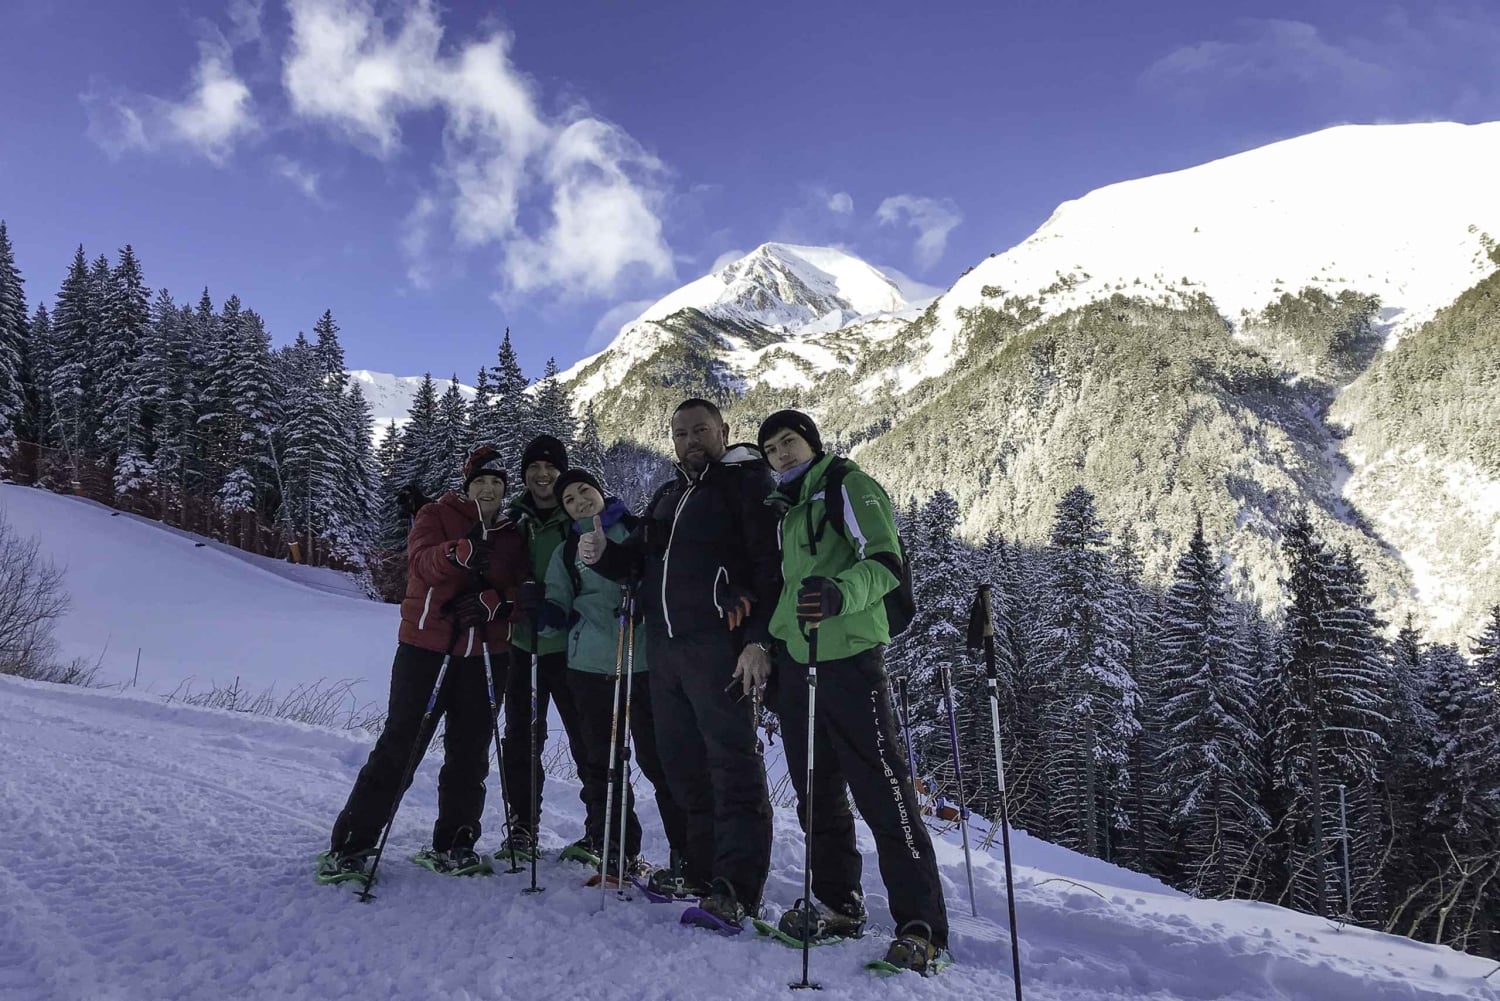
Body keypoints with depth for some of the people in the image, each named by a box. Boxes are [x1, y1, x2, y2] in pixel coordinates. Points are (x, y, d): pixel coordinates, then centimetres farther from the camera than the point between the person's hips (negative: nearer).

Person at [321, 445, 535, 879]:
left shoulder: (513, 538, 13)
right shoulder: (437, 515, 3)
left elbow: (522, 595, 3)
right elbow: (422, 559, -17)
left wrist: (491, 603, -18)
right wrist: (462, 552, -36)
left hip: (483, 655, 4)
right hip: (426, 647, -3)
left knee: (470, 751, 7)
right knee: (400, 742, -3)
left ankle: (451, 844, 20)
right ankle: (351, 844, 7)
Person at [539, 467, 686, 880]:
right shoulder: (566, 552, 15)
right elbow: (558, 609, 11)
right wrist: (541, 612, -11)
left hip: (645, 660, -3)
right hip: (591, 664, 3)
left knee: (660, 758, -4)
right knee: (602, 763, 7)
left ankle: (688, 853, 6)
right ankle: (617, 853, 19)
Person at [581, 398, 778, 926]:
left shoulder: (747, 482, -1)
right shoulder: (668, 495, 23)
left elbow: (771, 562, -10)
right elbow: (638, 559, 25)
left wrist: (759, 639, -19)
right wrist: (602, 554, 2)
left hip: (718, 644, -8)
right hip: (664, 645, 8)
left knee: (731, 759, -7)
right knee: (681, 758, 11)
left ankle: (737, 886, -5)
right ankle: (699, 867, 23)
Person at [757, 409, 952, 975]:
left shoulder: (847, 485, -1)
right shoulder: (786, 508, 21)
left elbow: (887, 563, -14)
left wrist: (840, 593, -33)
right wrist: (768, 652, 21)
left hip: (848, 656, -7)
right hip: (794, 659, 8)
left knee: (882, 791, -8)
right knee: (817, 792, 10)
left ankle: (922, 927, -1)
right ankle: (839, 906, 22)